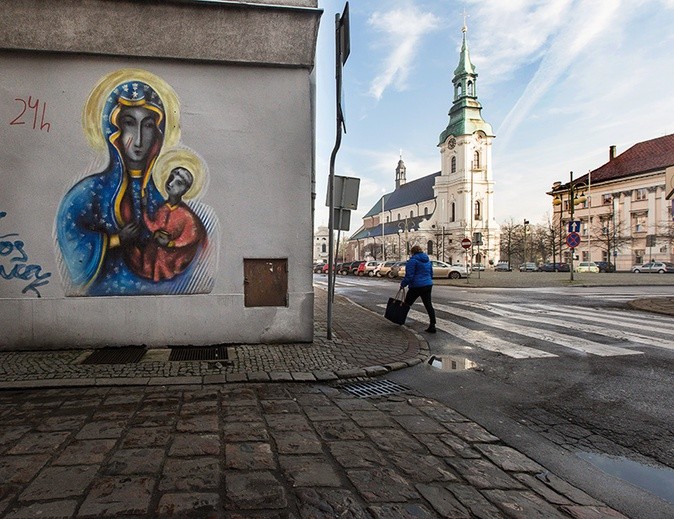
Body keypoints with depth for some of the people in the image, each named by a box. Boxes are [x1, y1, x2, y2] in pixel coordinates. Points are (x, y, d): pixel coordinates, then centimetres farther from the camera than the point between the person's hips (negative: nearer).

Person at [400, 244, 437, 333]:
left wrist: (403, 284, -3)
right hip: (428, 285, 7)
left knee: (407, 303, 7)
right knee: (428, 305, 6)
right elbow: (431, 274, 23)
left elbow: (409, 275, -15)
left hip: (417, 286, -7)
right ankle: (432, 326, 2)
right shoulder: (428, 260, 15)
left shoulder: (413, 260, -10)